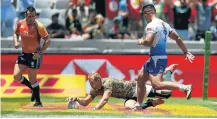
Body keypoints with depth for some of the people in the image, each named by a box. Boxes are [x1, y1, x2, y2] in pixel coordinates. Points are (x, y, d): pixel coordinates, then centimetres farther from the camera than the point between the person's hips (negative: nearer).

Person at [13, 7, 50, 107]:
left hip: (34, 55, -5)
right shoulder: (20, 23, -2)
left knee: (32, 79, -2)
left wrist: (40, 53, -20)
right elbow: (16, 33, 17)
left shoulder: (38, 26, -17)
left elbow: (47, 40, -15)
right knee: (16, 76, -2)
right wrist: (16, 42, -3)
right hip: (24, 54, 5)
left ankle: (38, 101, 14)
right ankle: (33, 88, 24)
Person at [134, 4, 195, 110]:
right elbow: (177, 38, 17)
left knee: (157, 84, -20)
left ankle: (185, 87, -30)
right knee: (140, 78, 20)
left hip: (157, 59, -10)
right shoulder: (165, 25, 15)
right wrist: (186, 52, 21)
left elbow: (148, 42, -25)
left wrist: (140, 42, -2)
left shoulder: (151, 25, -13)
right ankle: (138, 105, 29)